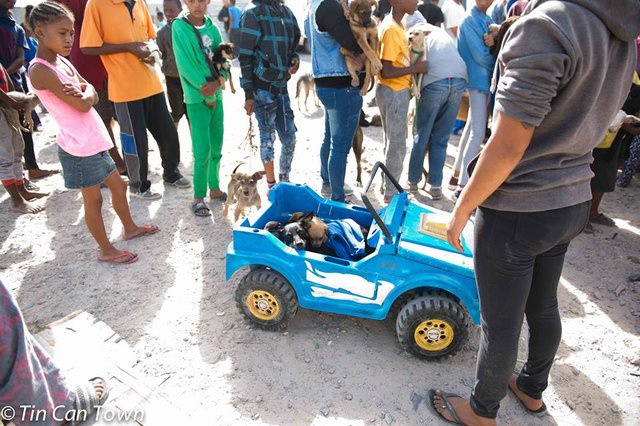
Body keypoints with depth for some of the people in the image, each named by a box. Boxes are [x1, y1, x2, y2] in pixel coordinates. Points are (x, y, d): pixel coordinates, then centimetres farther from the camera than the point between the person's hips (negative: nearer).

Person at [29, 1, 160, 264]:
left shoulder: (63, 62, 9)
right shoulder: (40, 70, -18)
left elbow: (93, 96, 5)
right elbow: (83, 105, -22)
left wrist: (83, 92, -16)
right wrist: (86, 92, -2)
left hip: (93, 142, 8)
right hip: (78, 149, -8)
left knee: (118, 186, 19)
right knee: (93, 200, 4)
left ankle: (130, 228, 39)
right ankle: (106, 251, 20)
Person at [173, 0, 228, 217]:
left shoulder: (212, 28, 8)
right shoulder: (179, 27, -6)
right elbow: (185, 64, -12)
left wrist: (217, 82, -13)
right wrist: (205, 88, -14)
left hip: (216, 94, 5)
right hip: (197, 98, -5)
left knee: (217, 146, 10)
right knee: (202, 148, -7)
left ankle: (214, 187, 25)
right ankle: (198, 197, 3)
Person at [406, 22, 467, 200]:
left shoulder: (416, 32, 21)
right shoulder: (442, 32, 33)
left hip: (435, 81, -4)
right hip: (459, 80, 4)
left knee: (422, 135, 9)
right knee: (441, 138, 10)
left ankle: (413, 181, 17)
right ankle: (436, 185, 10)